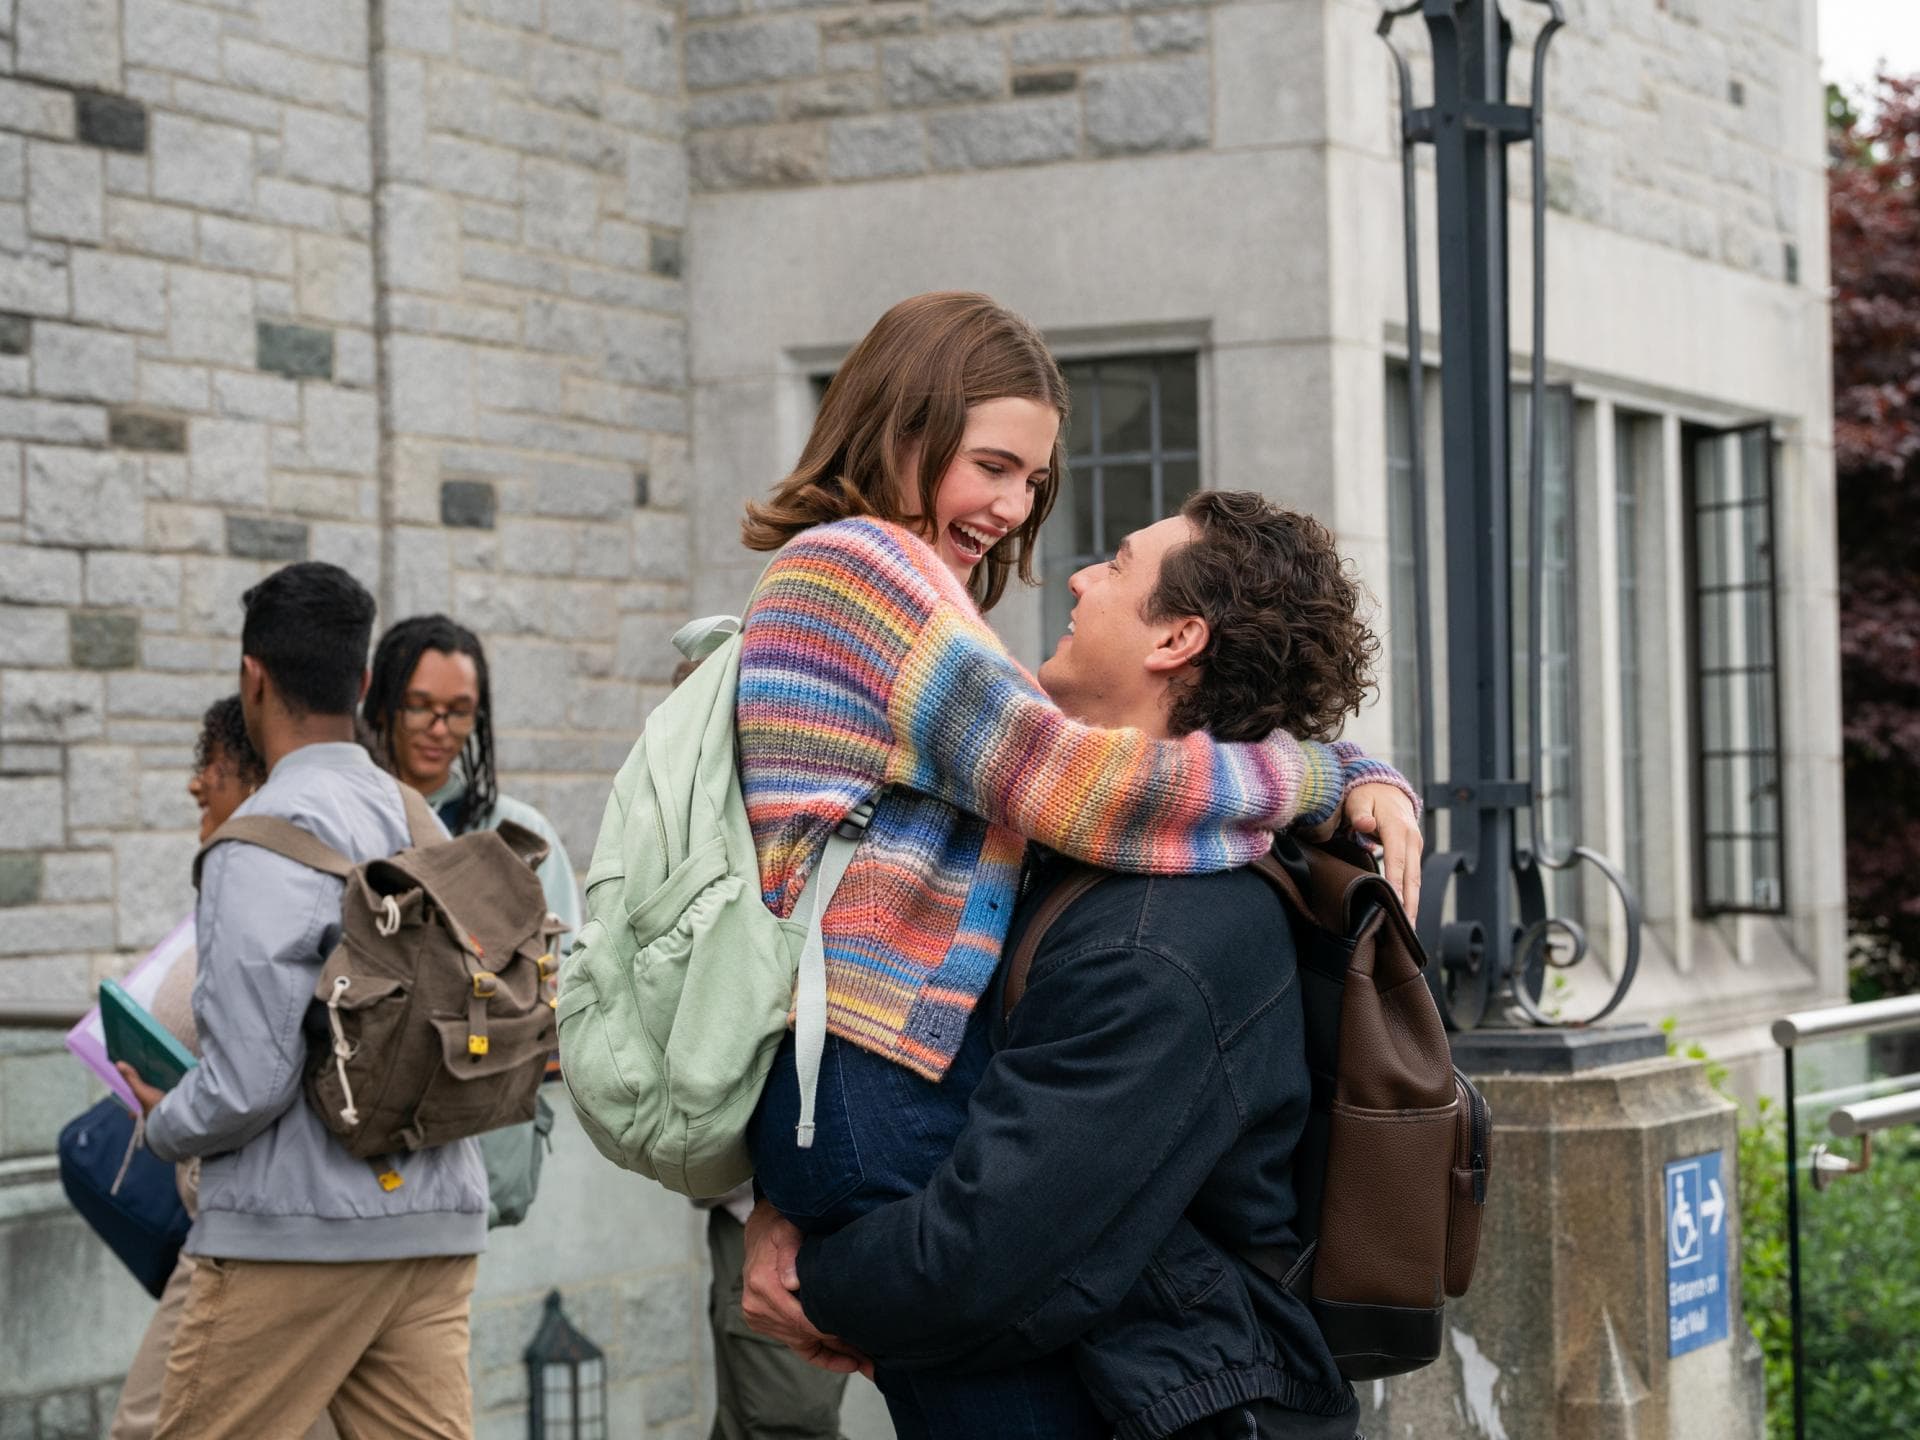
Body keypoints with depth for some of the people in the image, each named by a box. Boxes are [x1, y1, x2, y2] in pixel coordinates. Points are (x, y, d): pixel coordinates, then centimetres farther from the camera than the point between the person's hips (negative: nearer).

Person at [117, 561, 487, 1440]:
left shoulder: (265, 840, -14)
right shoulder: (422, 823, 10)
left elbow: (250, 1080, -18)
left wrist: (163, 1123, 2)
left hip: (297, 1230, -7)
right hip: (438, 1217, 7)